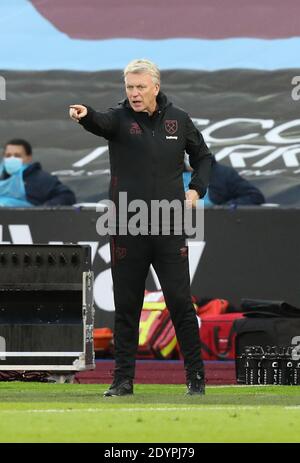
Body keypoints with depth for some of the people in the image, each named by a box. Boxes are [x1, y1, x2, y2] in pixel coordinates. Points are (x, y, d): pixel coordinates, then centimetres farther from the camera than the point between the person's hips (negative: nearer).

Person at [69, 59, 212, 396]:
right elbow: (101, 123, -26)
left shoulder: (178, 120, 6)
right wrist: (85, 115, -49)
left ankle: (195, 376, 9)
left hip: (169, 229, 1)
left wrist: (197, 189, 5)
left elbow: (202, 155, 21)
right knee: (126, 308, 5)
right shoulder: (120, 119, -2)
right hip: (127, 230, -1)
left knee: (181, 303, 1)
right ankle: (123, 379, 12)